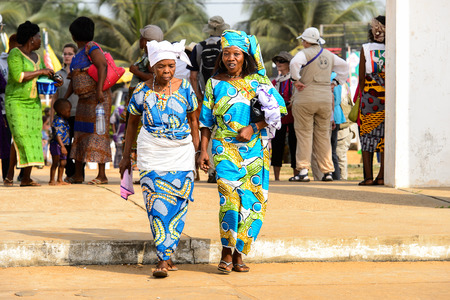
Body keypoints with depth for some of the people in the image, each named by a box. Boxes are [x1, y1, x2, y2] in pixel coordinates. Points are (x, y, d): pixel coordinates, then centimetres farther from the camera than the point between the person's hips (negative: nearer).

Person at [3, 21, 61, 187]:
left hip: (33, 103, 7)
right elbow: (18, 76, -22)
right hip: (16, 102, -7)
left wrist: (55, 80, -2)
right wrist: (40, 72, -17)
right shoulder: (15, 54, -11)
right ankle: (9, 176, -11)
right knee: (20, 138, -18)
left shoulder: (36, 56, 13)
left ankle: (26, 178, 1)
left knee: (34, 138, -1)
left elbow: (44, 76, 19)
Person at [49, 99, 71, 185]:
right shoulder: (57, 121, -19)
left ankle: (60, 180, 22)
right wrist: (62, 146, -34)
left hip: (63, 145, 9)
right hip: (56, 145, -9)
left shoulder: (64, 120, 11)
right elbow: (58, 135, -27)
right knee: (55, 163, -7)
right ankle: (52, 180, -3)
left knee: (63, 163, 13)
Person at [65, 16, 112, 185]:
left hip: (97, 98, -10)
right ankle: (77, 175, 13)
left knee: (97, 133, -11)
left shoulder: (91, 47, -10)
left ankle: (102, 175, -11)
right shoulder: (79, 53, 20)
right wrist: (65, 99, 18)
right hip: (84, 100, 10)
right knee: (80, 133, 9)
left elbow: (102, 66, -24)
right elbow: (74, 79, 23)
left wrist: (99, 90, -30)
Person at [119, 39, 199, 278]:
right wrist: (126, 156, 13)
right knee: (157, 203, -9)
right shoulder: (142, 92, 1)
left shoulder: (184, 88, 3)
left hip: (182, 153, 1)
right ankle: (165, 257, -6)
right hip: (152, 153, -1)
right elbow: (132, 124, 12)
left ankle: (164, 257, 3)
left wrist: (196, 150, 12)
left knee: (177, 204, -5)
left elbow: (193, 119, 14)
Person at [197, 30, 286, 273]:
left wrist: (253, 128, -9)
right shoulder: (215, 83, 9)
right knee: (229, 194, -18)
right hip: (225, 146, -1)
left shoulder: (257, 81, 6)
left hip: (254, 148, 1)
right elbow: (206, 119, 12)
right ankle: (226, 251, -8)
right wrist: (203, 150, 5)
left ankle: (238, 253, 9)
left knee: (251, 199, -1)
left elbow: (278, 108, 2)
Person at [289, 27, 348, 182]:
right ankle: (328, 171, 8)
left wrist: (296, 80, -16)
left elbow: (294, 63, -26)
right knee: (323, 135, 10)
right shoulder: (329, 55, 14)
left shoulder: (305, 53, -7)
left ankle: (303, 171, -7)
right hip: (325, 98, 6)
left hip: (305, 98, -5)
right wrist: (337, 81, 20)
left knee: (304, 134, -2)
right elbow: (344, 66, 23)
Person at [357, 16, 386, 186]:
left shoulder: (366, 49, 0)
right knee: (386, 137, 7)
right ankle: (382, 176, 3)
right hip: (390, 97, 1)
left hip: (370, 97, -1)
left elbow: (361, 77, 0)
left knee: (367, 135, 5)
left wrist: (362, 96, 9)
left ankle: (368, 176, -1)